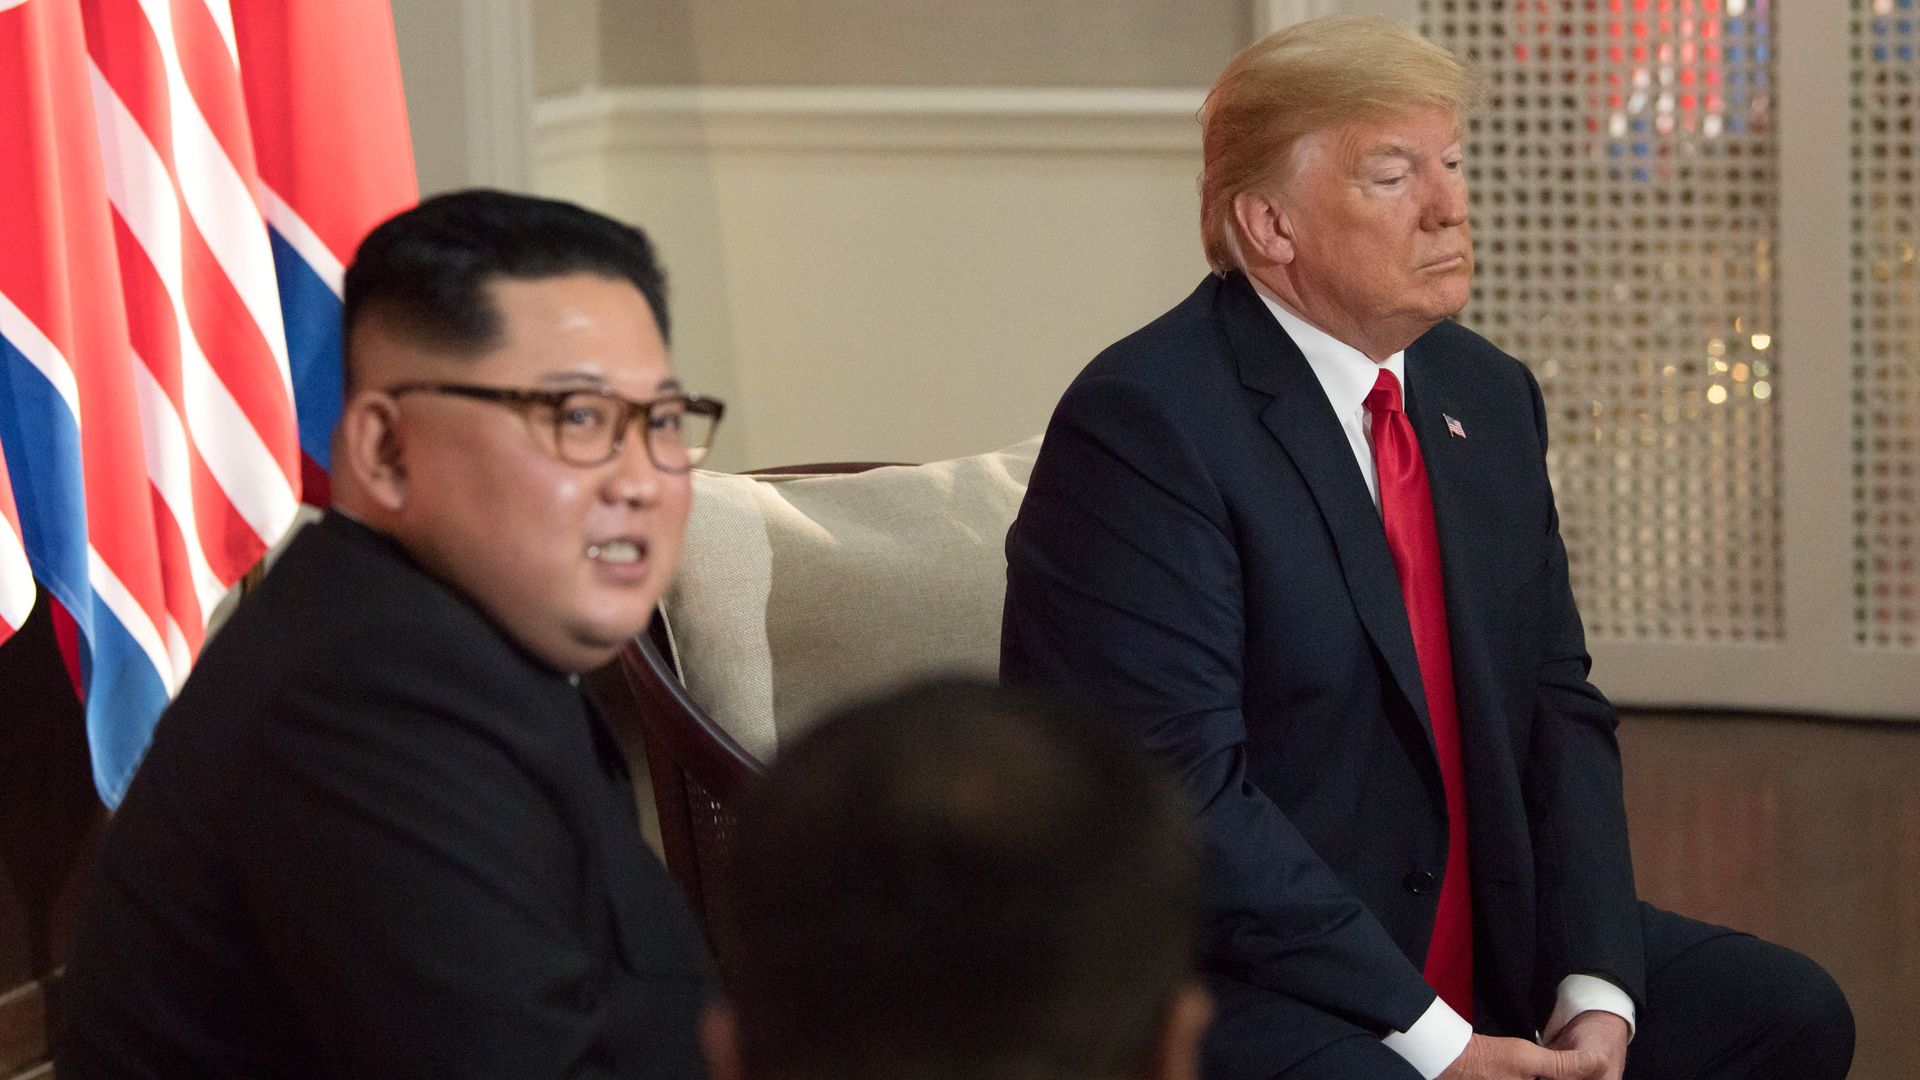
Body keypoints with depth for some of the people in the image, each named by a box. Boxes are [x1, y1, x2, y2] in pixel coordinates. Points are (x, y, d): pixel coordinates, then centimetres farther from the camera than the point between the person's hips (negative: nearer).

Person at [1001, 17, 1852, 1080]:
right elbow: (1179, 786, -21)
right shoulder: (1143, 423, -15)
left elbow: (1559, 707, 10)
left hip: (1487, 948, 8)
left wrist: (1594, 991, -6)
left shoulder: (1489, 395, 11)